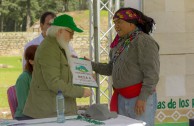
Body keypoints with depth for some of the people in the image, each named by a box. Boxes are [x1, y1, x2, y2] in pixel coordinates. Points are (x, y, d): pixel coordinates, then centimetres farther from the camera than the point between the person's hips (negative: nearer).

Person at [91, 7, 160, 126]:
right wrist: (91, 65, 8)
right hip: (121, 98, 8)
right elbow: (110, 69, 20)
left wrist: (142, 98, -21)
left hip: (140, 97, -8)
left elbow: (152, 74, -17)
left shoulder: (144, 41, -11)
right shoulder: (121, 43, 13)